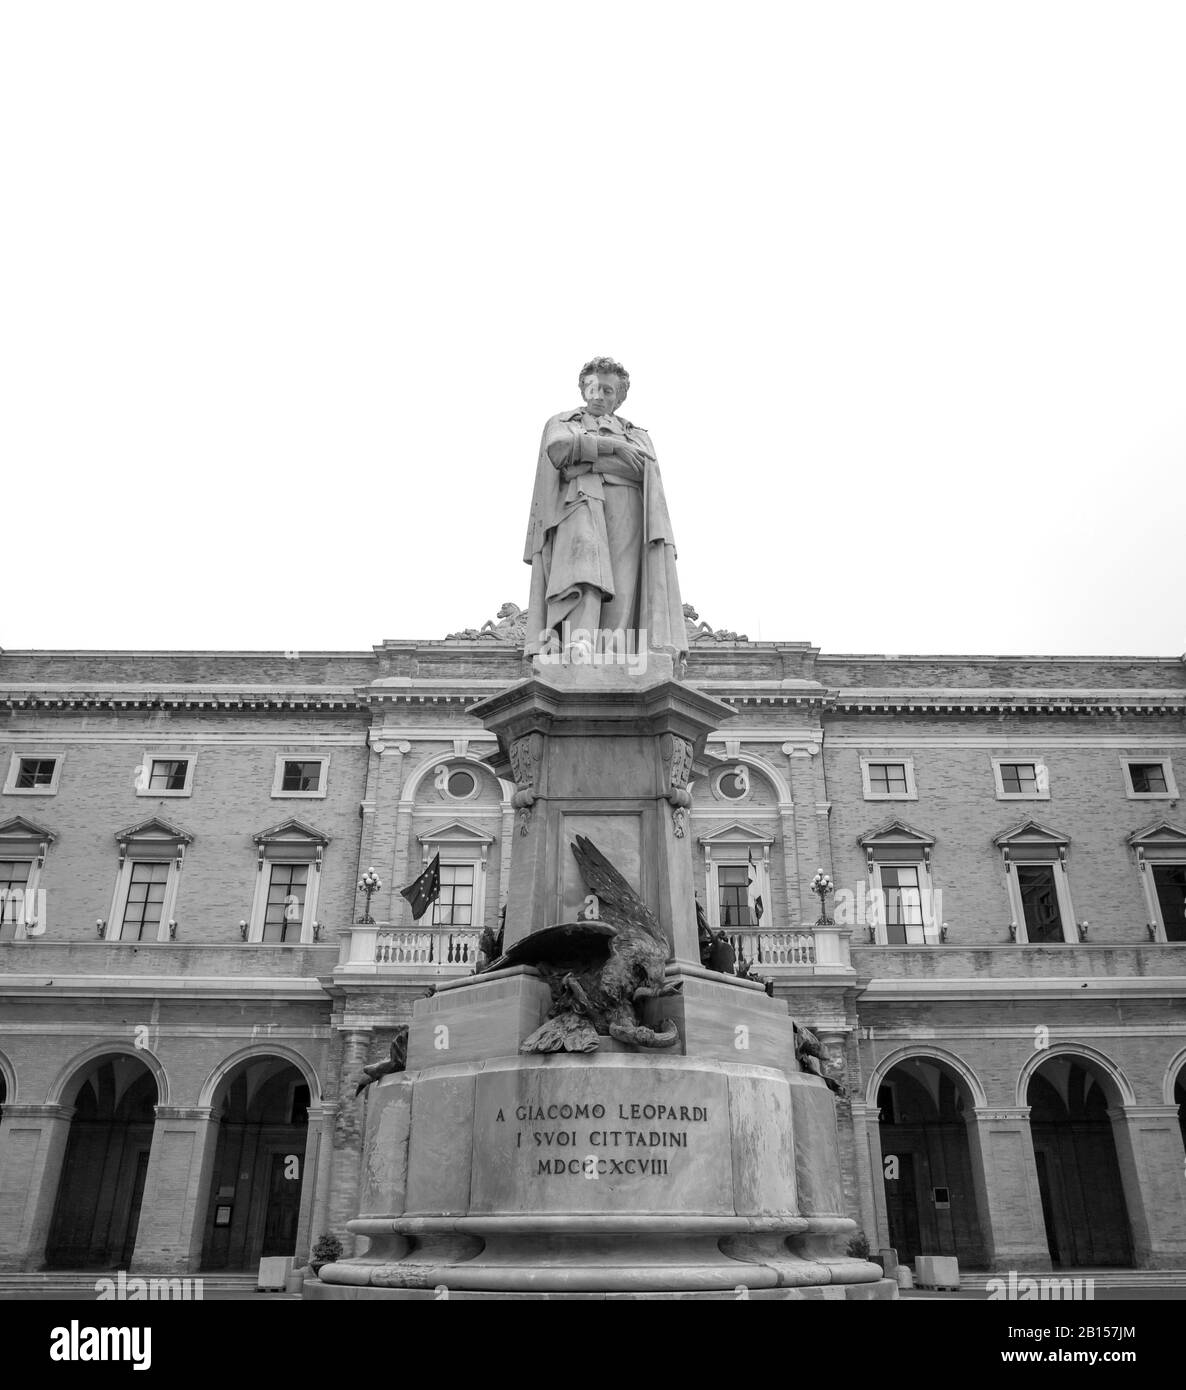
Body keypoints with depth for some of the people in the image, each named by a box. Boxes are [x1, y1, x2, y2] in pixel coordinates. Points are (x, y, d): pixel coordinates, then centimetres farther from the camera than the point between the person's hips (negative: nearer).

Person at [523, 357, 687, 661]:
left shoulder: (637, 434, 31)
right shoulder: (561, 422, 28)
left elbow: (643, 466, 6)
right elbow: (559, 447, 2)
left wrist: (586, 462, 0)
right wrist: (614, 447, 1)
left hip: (625, 511, 3)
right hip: (579, 502, -3)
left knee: (622, 589, -19)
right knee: (583, 567, -33)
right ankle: (577, 643, -51)